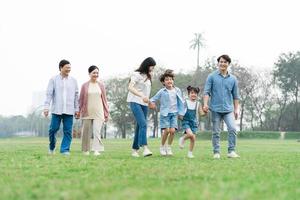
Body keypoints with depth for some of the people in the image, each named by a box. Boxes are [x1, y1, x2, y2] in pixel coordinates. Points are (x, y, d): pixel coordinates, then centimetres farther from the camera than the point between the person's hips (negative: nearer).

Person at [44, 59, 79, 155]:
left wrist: (77, 109, 8)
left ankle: (65, 150, 2)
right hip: (56, 110, -2)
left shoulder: (73, 81, 10)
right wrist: (46, 107, -9)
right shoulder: (53, 80, 3)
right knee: (53, 129, -1)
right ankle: (52, 147, 22)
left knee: (68, 131, -3)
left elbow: (76, 96, 12)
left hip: (69, 111, 2)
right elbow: (49, 94, -1)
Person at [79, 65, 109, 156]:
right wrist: (80, 112, 3)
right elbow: (81, 100, 7)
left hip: (98, 113, 0)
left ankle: (96, 150, -19)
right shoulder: (85, 86, 3)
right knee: (86, 132, 7)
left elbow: (104, 100, 8)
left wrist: (106, 114, 7)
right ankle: (86, 150, 19)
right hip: (87, 113, 0)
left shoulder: (101, 85, 6)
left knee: (97, 131, -13)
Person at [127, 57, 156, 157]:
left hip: (144, 104, 8)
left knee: (139, 126, 7)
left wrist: (149, 100, 13)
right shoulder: (137, 74, -8)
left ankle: (135, 149, 12)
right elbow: (130, 88, -19)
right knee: (143, 124, -21)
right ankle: (145, 148, -30)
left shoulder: (148, 76, 17)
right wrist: (142, 96, -29)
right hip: (135, 102, -8)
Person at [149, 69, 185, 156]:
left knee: (172, 130, -10)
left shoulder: (177, 90, 3)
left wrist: (181, 113, 8)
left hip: (174, 113, 2)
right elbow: (154, 99, 8)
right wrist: (151, 102, -14)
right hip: (164, 113, -2)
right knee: (166, 130, -13)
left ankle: (168, 147, 9)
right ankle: (162, 146, 9)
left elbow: (181, 102, 10)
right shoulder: (162, 92, -1)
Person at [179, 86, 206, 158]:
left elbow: (201, 114, 0)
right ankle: (182, 139, 6)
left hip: (194, 123, 3)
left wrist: (205, 112, -18)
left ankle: (190, 152, 13)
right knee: (190, 134, -26)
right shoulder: (185, 103, 0)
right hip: (186, 122, -3)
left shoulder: (198, 104, 4)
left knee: (193, 138, -2)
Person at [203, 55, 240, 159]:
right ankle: (216, 152, 12)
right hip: (215, 109, -1)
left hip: (228, 109, 1)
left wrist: (236, 109, 8)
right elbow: (207, 91, -2)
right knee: (216, 132, 4)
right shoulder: (212, 77, 2)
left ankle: (231, 151, -9)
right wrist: (205, 104, -15)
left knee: (232, 129, -15)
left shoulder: (233, 79, 9)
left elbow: (235, 96, 13)